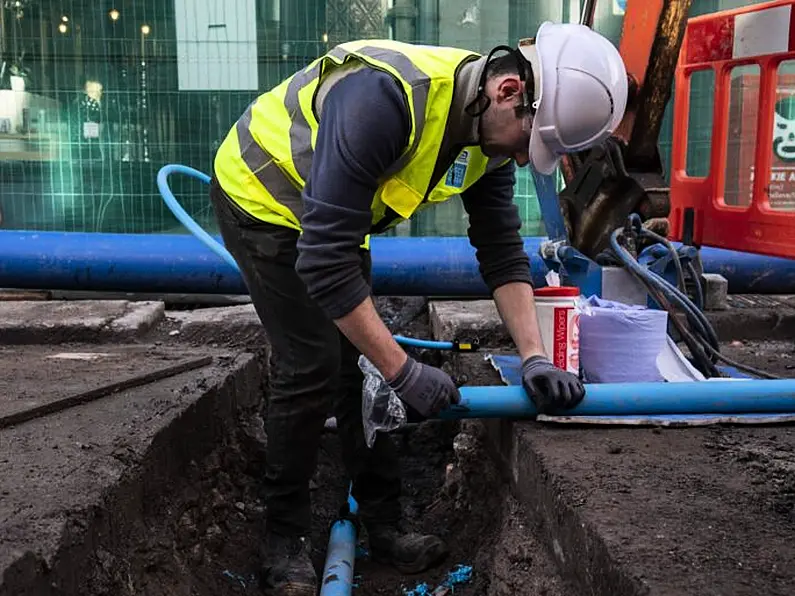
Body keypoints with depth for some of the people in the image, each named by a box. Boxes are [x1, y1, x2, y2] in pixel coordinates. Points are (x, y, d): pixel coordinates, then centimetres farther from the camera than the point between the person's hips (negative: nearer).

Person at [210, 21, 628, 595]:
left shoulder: (492, 135, -13)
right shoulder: (387, 97, -39)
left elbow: (502, 251, -7)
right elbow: (325, 258, -40)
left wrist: (534, 357, -19)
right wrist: (404, 370, -35)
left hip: (335, 214, 8)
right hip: (261, 198, -7)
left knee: (360, 363, 6)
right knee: (313, 366, -11)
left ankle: (383, 523, 18)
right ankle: (285, 538, 7)